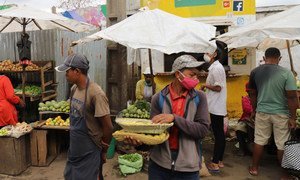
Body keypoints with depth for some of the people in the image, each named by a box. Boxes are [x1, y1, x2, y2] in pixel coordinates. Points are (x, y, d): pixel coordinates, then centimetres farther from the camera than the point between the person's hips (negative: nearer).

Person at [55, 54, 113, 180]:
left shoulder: (95, 93, -25)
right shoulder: (74, 89, 0)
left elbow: (108, 127, -20)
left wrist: (103, 150, -6)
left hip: (89, 153, -8)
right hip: (74, 149, 8)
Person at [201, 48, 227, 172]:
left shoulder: (217, 68, -15)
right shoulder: (214, 67, 15)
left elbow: (218, 88, -21)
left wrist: (205, 85, -8)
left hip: (216, 107, -10)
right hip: (216, 106, 10)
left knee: (218, 135, -2)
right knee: (219, 134, 14)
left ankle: (215, 163, 6)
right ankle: (219, 160, 25)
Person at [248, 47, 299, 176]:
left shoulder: (255, 72, -2)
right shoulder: (286, 73, -12)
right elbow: (292, 97, -13)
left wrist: (255, 109, 18)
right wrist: (293, 117, -5)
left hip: (262, 112, 3)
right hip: (281, 113, -2)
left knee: (259, 141, 15)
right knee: (282, 145, 10)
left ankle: (254, 168, 26)